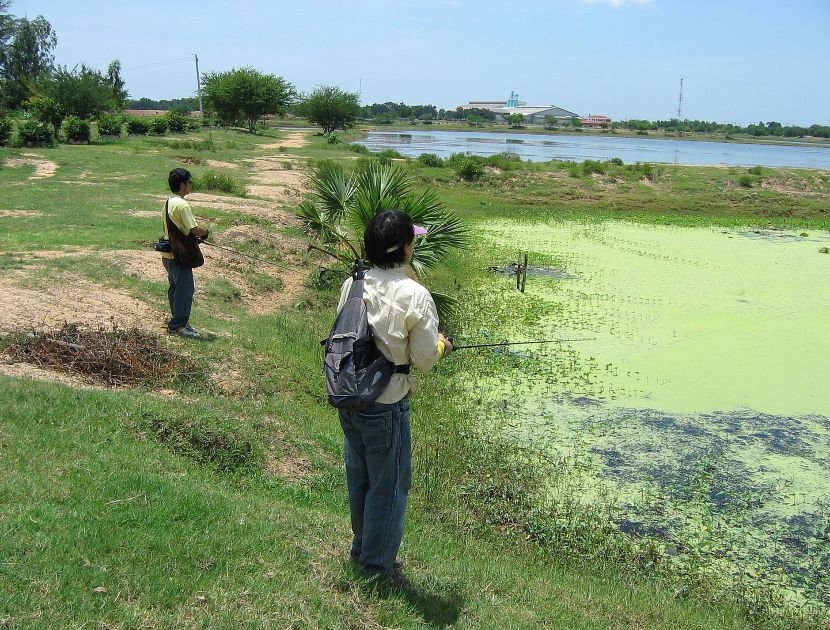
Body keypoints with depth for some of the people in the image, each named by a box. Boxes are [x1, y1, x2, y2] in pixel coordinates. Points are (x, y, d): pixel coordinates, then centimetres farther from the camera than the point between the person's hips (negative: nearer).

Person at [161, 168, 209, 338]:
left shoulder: (168, 202, 8)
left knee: (175, 288, 18)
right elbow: (195, 229, -24)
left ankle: (177, 320, 28)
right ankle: (178, 325, 5)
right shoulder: (182, 205, -22)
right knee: (185, 290, -1)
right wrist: (206, 232, -4)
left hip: (168, 254, 10)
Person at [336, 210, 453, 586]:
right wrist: (439, 346, 8)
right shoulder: (414, 295, -19)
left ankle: (361, 546, 41)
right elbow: (425, 360, -15)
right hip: (386, 405, -7)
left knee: (359, 476, 22)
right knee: (389, 484, 11)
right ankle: (377, 564, 24)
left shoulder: (352, 284, -1)